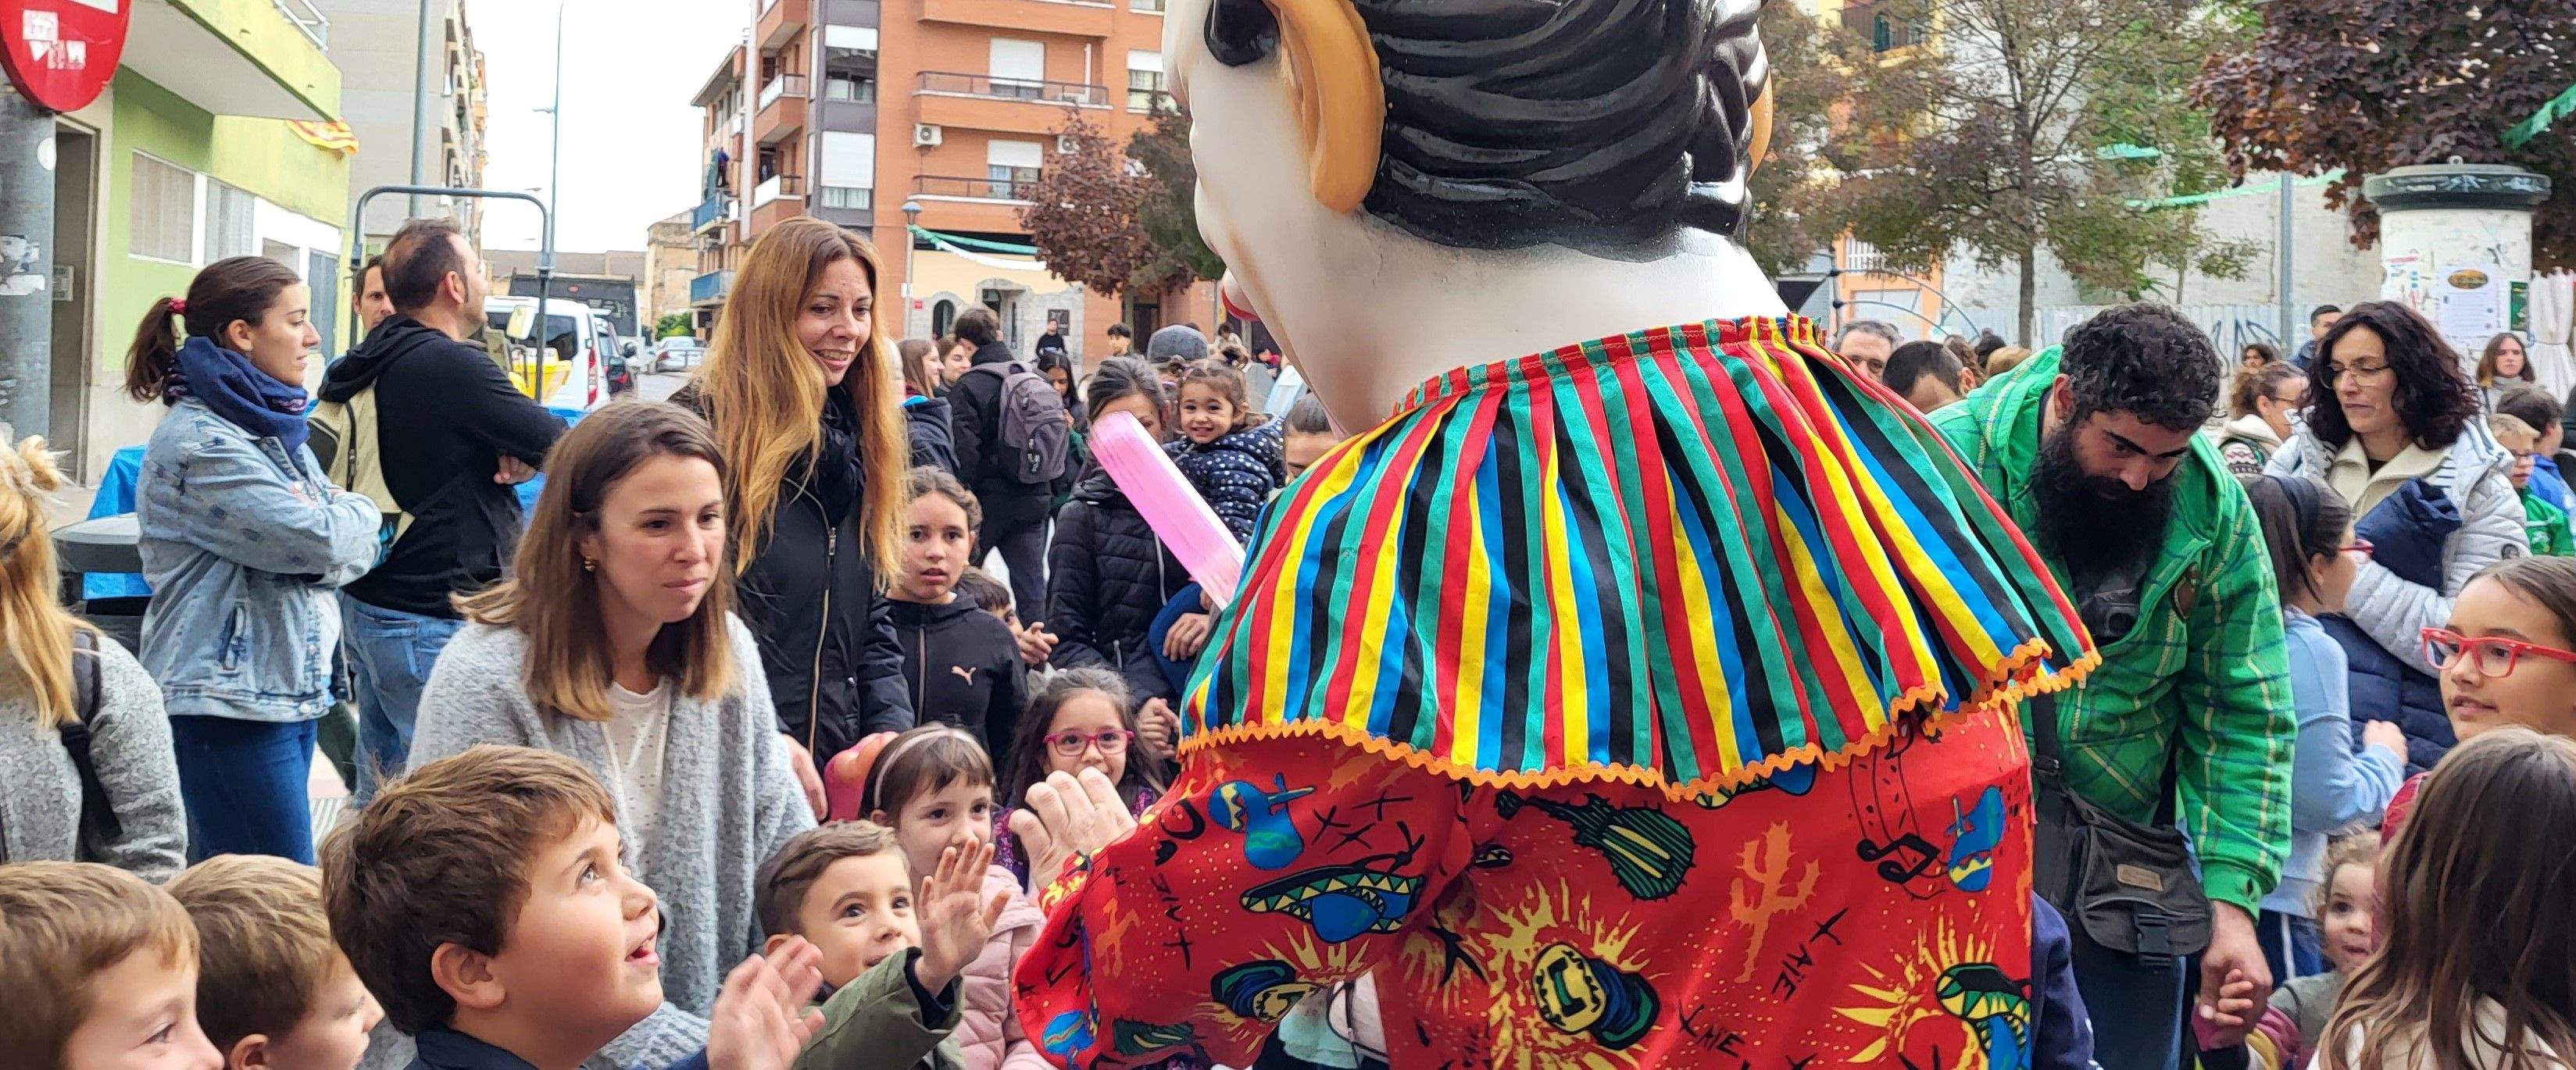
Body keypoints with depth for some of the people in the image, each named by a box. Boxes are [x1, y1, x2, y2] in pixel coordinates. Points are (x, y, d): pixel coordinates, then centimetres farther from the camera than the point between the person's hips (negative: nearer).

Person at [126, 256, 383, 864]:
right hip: (227, 702, -9)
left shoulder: (274, 426, 13)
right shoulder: (201, 443, -15)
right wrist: (358, 513, 0)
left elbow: (361, 550, 11)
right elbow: (322, 540, -22)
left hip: (287, 691, 9)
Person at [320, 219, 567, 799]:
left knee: (380, 793, 16)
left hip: (366, 603, 10)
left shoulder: (367, 367, 11)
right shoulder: (452, 366, -17)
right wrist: (523, 460, 6)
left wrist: (514, 456, -3)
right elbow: (562, 445, -16)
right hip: (431, 620, -10)